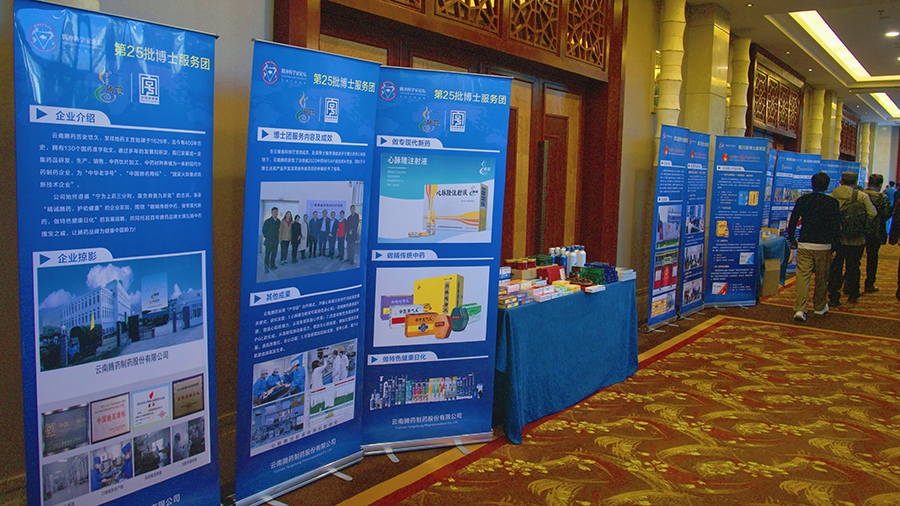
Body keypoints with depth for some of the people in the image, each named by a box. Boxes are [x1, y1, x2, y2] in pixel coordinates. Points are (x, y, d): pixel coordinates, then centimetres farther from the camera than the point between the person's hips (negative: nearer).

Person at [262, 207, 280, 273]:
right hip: (269, 241, -4)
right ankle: (267, 266, 1)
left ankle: (272, 265, 16)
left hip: (276, 241, 4)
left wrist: (278, 237, 5)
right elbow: (264, 230, 1)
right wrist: (267, 237, 0)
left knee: (274, 253, 7)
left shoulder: (278, 221, 9)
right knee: (268, 254, -2)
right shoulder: (268, 221, -2)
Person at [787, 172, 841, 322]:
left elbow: (792, 222, 3)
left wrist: (792, 240, 15)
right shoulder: (832, 202, -6)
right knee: (822, 278, 14)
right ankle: (820, 306, 29)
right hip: (823, 246, -1)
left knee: (802, 276, 0)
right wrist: (834, 242, 9)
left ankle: (799, 309, -11)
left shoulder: (803, 199, 0)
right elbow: (836, 226, -6)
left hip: (804, 245, 1)